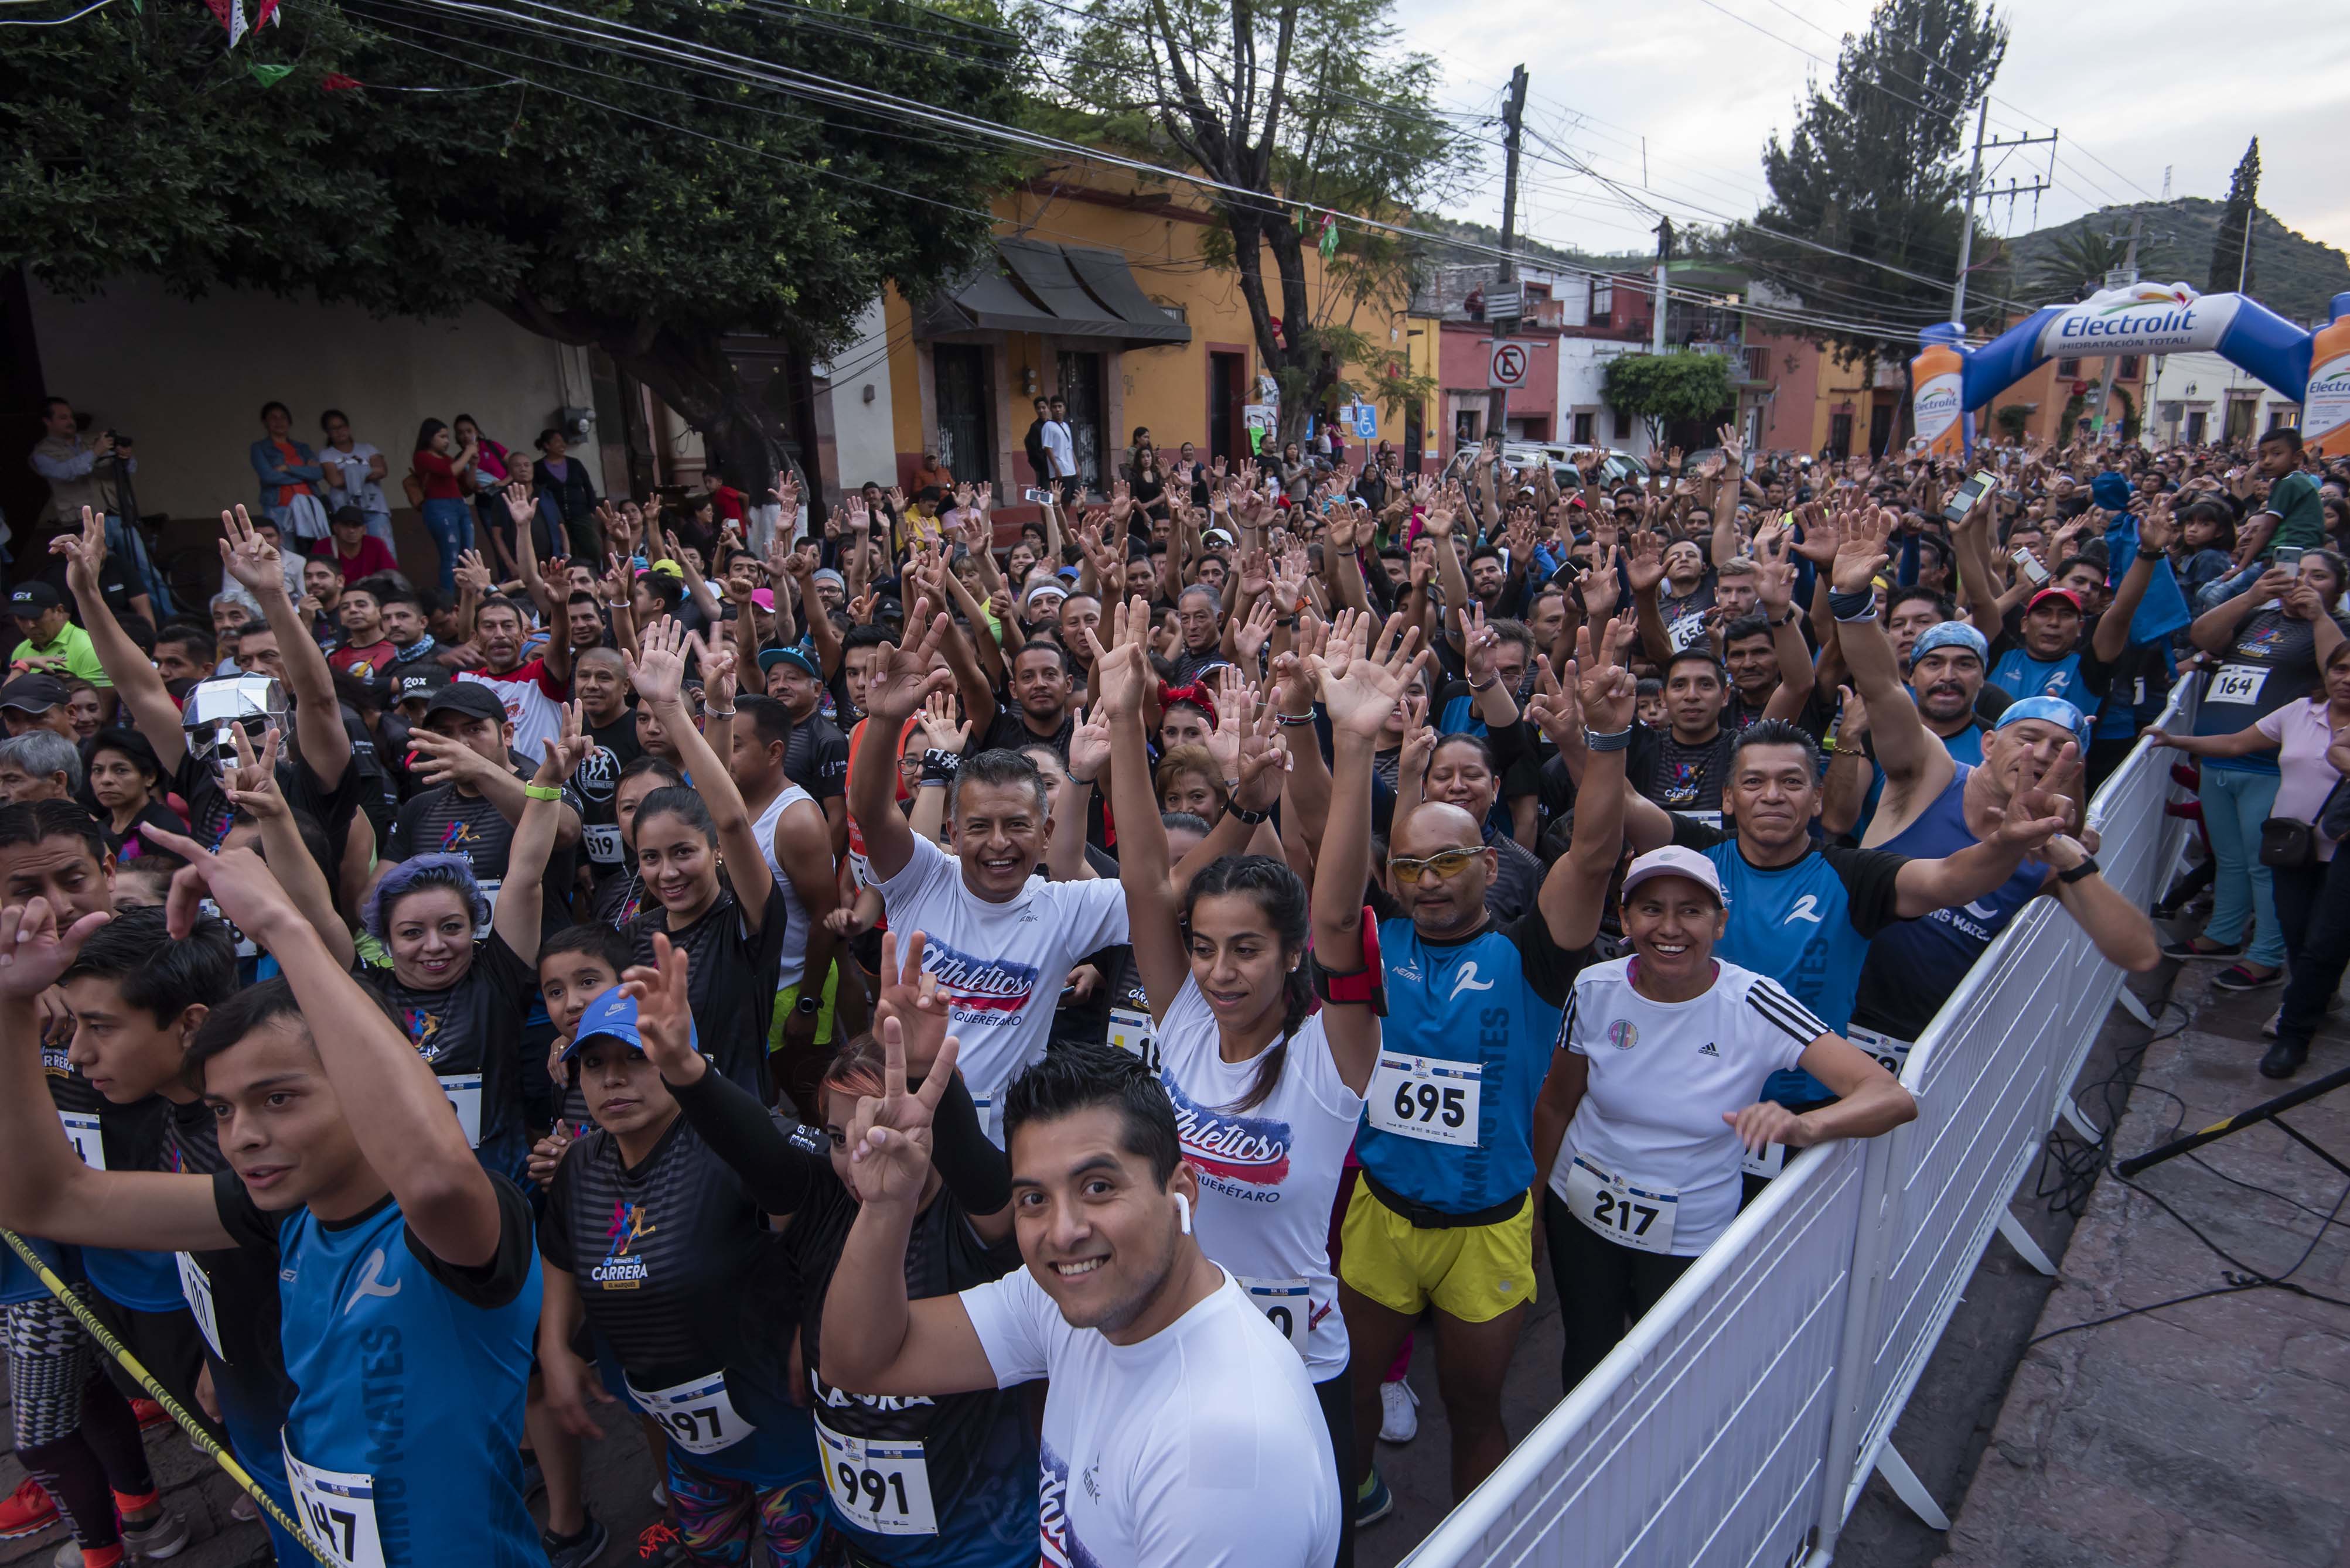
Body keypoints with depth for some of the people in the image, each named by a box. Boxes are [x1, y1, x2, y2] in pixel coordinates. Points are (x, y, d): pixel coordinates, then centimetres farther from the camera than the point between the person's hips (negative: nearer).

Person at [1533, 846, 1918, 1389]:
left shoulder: (1752, 1004, -20)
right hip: (1581, 1214, 2)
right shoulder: (1595, 990, -13)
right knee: (1586, 1359, 21)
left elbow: (1894, 1098, -27)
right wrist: (1534, 1202, 6)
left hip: (1689, 1240, -2)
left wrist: (1804, 1127, -46)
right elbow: (1555, 1105, 1)